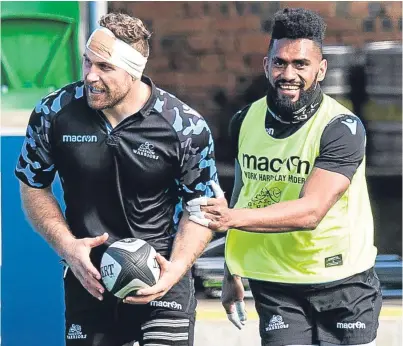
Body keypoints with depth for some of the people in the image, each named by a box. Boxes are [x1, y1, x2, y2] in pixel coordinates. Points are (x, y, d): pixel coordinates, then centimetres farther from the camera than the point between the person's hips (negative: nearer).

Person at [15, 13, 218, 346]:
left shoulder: (187, 128, -13)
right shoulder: (53, 113, -9)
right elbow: (33, 187, 6)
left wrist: (176, 268, -19)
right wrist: (67, 245, -10)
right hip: (88, 276, 2)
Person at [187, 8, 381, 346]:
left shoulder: (341, 128, -16)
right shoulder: (245, 121, 1)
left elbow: (311, 211, -27)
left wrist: (232, 218, -37)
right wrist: (232, 271, 16)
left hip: (343, 284, -3)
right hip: (275, 284, 3)